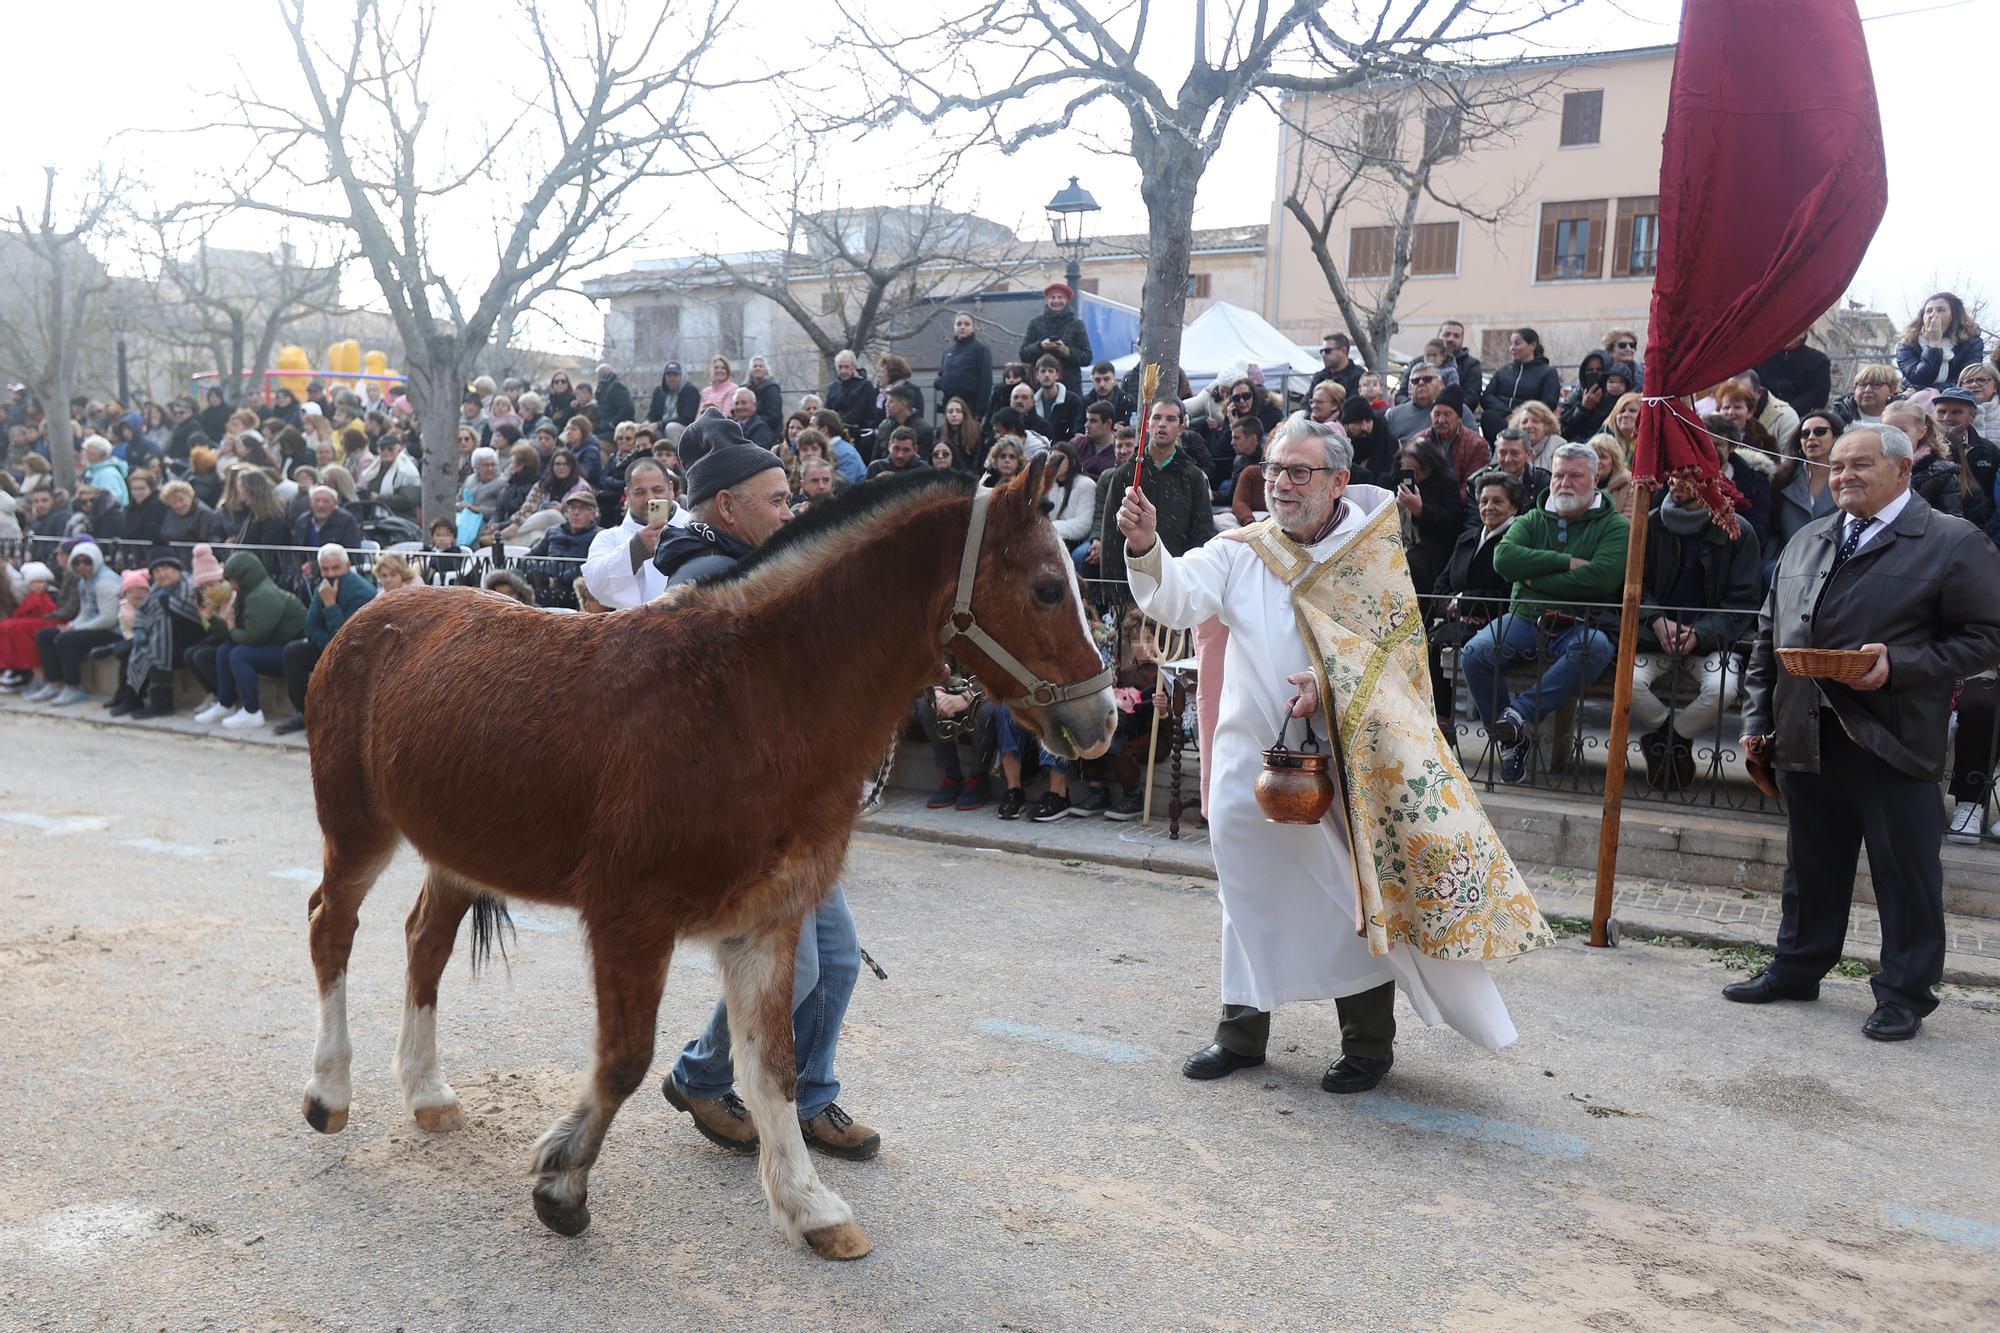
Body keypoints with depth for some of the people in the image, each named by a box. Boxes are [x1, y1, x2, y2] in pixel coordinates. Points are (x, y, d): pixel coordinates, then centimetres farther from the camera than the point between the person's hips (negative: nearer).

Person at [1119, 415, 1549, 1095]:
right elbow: (1177, 598, -15)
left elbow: (1402, 648, -4)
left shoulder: (1372, 553, -1)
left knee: (1360, 897, 5)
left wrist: (1336, 683, -21)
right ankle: (1242, 1032, 30)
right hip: (1252, 755, 2)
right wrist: (1146, 548, -35)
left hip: (1344, 758, -2)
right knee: (1251, 896, 13)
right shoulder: (1239, 554, 2)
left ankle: (1368, 1043, 24)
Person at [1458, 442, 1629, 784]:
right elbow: (1503, 559, -6)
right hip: (1526, 618, 3)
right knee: (1475, 653, -25)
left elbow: (1601, 577, -13)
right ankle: (1510, 738, -11)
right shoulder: (1532, 520, 17)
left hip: (1580, 625, -2)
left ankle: (1521, 712, -32)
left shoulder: (1613, 525, 7)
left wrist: (1536, 579, -7)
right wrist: (1567, 563, -11)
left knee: (1596, 648, -37)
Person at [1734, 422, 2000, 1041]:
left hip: (1891, 741, -5)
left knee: (1905, 873, 4)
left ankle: (1905, 994, 17)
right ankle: (1797, 968, 30)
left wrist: (1900, 665, -20)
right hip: (1805, 736, 6)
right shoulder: (1807, 541, 15)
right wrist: (1758, 716, 11)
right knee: (1812, 866, 17)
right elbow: (1769, 635, 17)